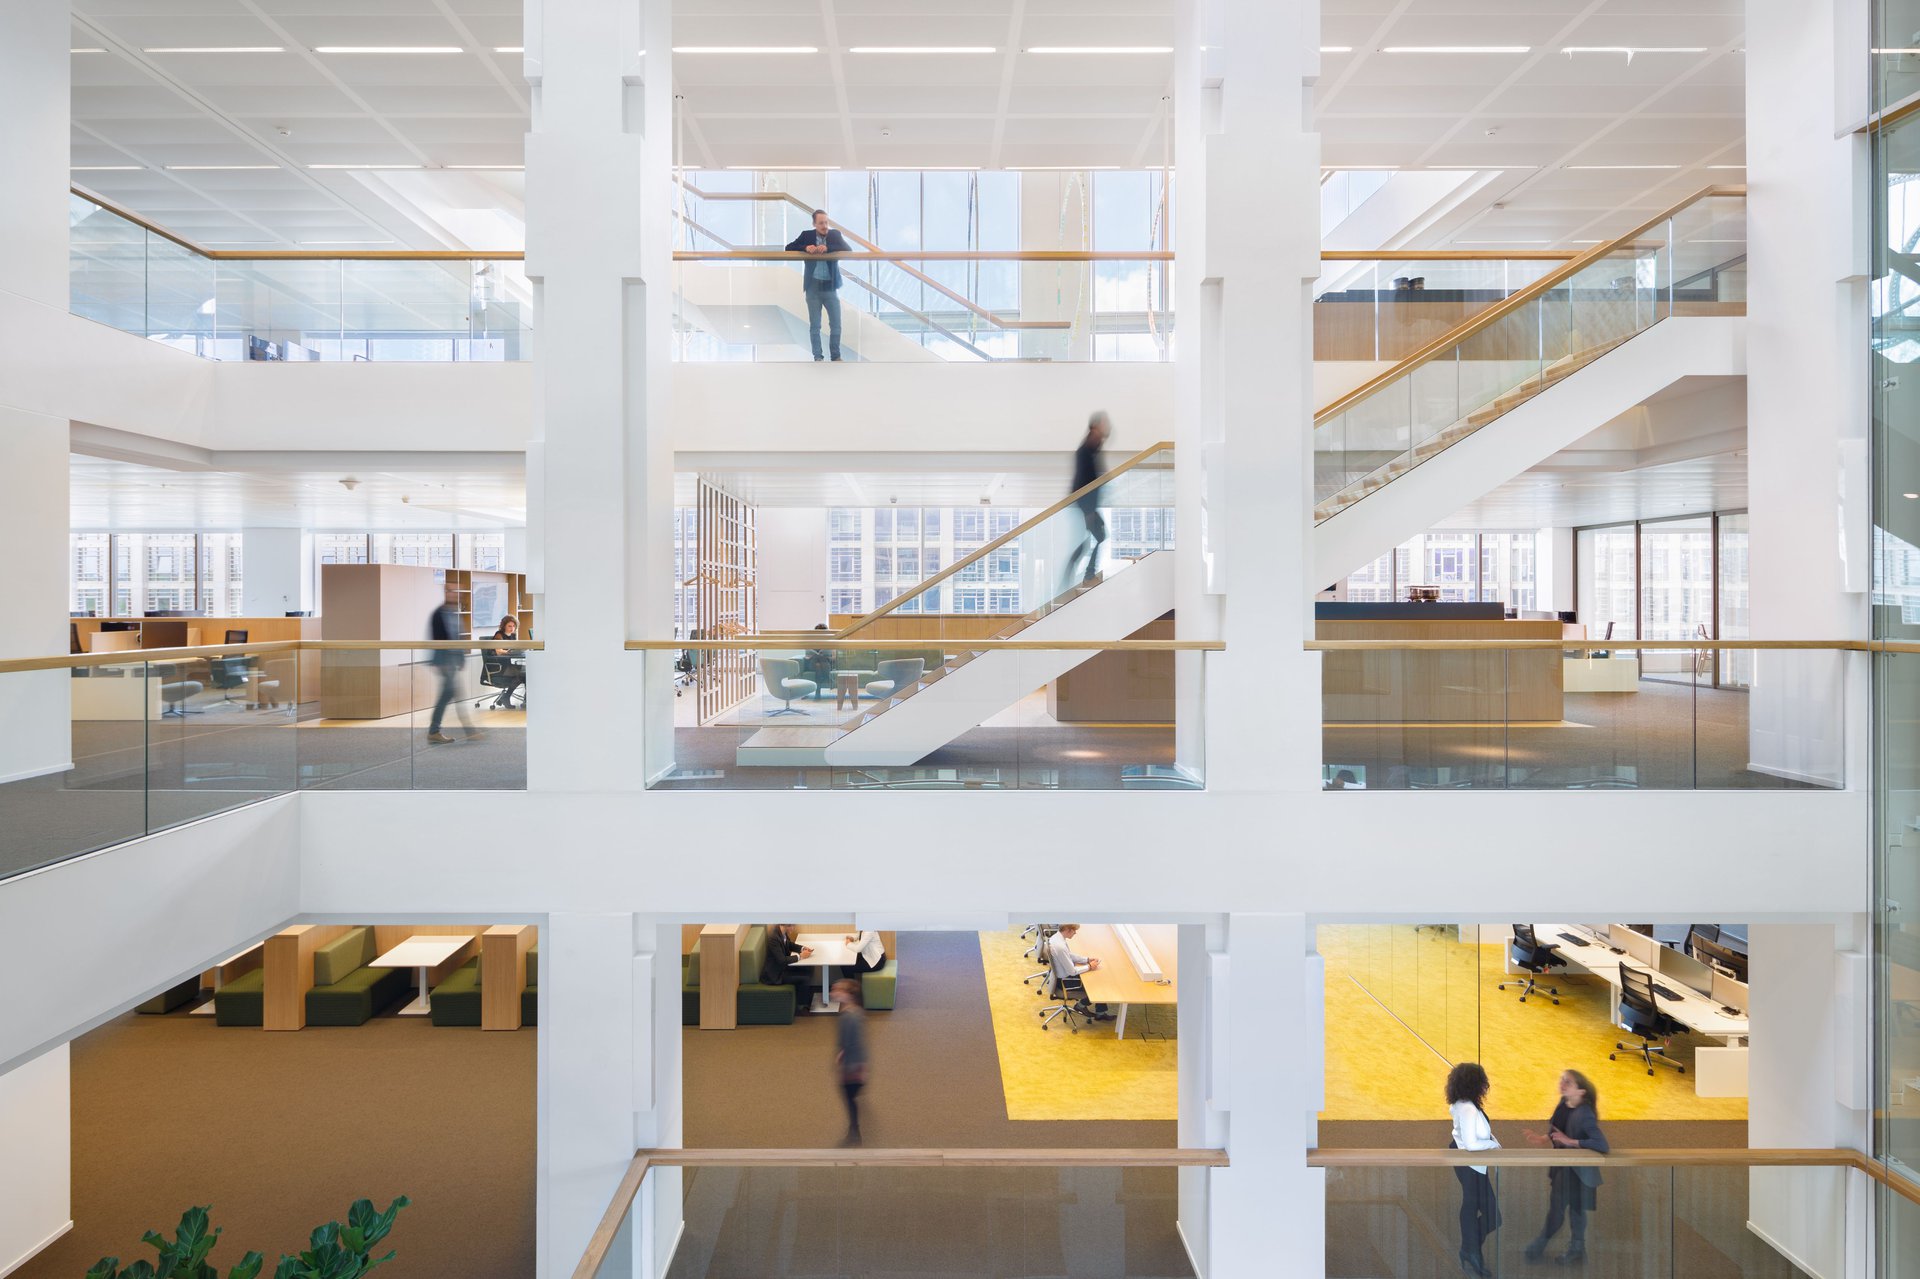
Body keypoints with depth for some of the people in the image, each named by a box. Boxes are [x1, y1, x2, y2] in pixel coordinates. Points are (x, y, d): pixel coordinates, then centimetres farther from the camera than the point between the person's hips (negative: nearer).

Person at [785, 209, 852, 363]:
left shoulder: (835, 234, 1)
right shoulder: (806, 235, 1)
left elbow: (849, 251, -12)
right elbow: (789, 249, -2)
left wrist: (828, 248, -25)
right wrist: (805, 248, -20)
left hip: (831, 287, 0)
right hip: (813, 287, 0)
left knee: (836, 324, 1)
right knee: (814, 325, 4)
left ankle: (836, 356, 13)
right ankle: (817, 356, 13)